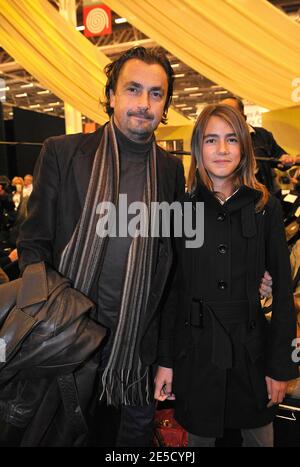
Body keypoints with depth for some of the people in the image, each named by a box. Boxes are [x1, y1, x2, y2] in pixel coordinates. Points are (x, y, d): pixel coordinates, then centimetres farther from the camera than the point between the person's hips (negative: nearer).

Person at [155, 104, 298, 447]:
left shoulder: (264, 206, -2)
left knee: (259, 437, 17)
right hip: (194, 349, 0)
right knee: (200, 435, 17)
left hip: (250, 347, 1)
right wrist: (164, 360, -1)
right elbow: (170, 288, -1)